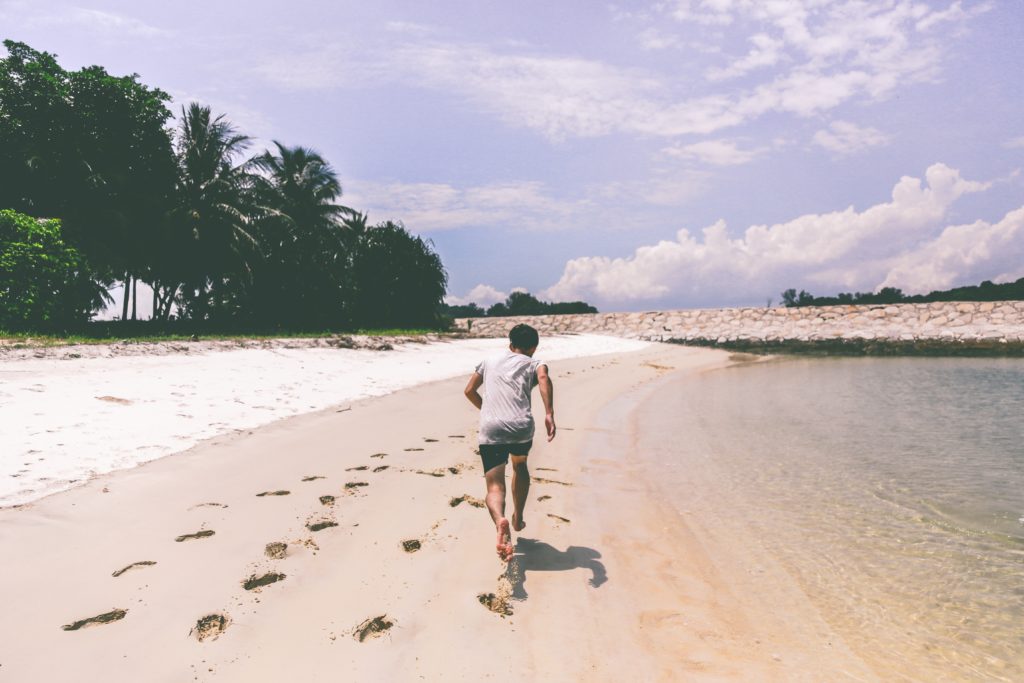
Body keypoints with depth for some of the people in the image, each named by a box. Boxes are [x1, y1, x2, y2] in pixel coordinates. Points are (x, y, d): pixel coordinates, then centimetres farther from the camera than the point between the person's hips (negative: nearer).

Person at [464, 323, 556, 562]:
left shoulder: (490, 361, 27)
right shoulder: (533, 363, 17)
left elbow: (469, 390, 25)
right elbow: (544, 378, -8)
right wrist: (549, 414, -18)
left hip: (490, 429, 0)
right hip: (521, 427, 0)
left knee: (494, 485, -3)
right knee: (520, 466, 31)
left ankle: (500, 520, -34)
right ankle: (518, 519, 36)